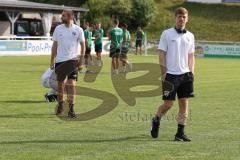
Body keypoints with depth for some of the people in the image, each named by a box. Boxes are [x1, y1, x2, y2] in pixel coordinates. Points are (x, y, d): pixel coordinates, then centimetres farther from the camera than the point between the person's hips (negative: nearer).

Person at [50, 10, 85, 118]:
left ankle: (71, 109, -13)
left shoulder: (78, 30, -2)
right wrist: (52, 61, 6)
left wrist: (81, 58, -2)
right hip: (59, 61, 2)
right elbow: (55, 45, 8)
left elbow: (82, 44, 7)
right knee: (60, 84, 10)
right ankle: (60, 106, 28)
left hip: (72, 61, -2)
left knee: (71, 84, -12)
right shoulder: (58, 29, 3)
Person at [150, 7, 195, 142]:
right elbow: (162, 54, -3)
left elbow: (191, 56, 15)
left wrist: (191, 72, 5)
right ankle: (156, 121, 26)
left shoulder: (190, 36, 10)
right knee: (168, 104, -2)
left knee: (184, 103, 0)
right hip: (170, 75, -4)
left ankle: (180, 133, 5)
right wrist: (163, 73, -9)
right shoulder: (167, 34, -2)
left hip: (185, 74, 4)